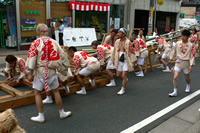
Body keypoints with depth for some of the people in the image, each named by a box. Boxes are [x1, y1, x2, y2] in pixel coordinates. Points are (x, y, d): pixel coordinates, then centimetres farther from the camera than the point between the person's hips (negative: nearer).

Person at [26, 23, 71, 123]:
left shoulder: (35, 43, -8)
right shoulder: (54, 42, 1)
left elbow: (32, 58, -11)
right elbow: (62, 56, 4)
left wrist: (30, 73, -6)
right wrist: (64, 69, 16)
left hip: (40, 71, -3)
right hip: (52, 71, 3)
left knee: (37, 93, 10)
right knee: (56, 91, 15)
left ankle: (41, 116, 16)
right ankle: (62, 113, 26)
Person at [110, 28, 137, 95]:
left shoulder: (128, 42, -15)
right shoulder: (117, 42, 1)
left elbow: (132, 52, -10)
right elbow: (115, 51, 11)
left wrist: (132, 61, -10)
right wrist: (113, 60, 12)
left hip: (126, 61, -6)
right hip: (119, 61, 6)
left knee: (124, 76, -4)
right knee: (118, 75, 13)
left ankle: (123, 89, 12)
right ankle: (125, 80, 45)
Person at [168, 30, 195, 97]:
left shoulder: (191, 45, -11)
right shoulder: (178, 43, -3)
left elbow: (192, 56, -10)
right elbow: (174, 51, 12)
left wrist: (191, 65, -15)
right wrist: (170, 59, 16)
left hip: (186, 63, -2)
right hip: (178, 62, 2)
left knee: (187, 78, 15)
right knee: (175, 77, -10)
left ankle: (188, 86, 48)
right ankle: (175, 92, -1)